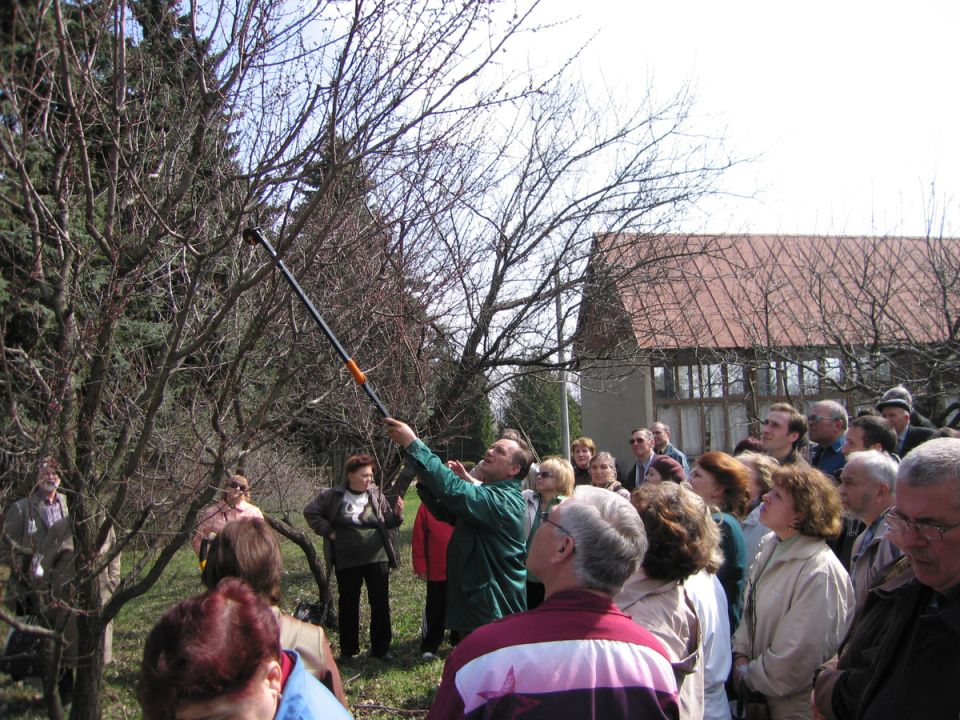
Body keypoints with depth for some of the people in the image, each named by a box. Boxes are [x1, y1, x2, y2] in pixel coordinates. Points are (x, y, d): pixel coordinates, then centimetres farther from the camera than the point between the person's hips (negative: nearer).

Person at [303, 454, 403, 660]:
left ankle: (381, 647, 20)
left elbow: (387, 522, 4)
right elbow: (310, 512, 3)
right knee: (348, 604, 11)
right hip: (347, 561, -1)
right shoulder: (333, 496, -6)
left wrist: (396, 514, -17)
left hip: (377, 558, 1)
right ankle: (348, 650, 25)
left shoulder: (376, 494, -1)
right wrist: (328, 531, -4)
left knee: (380, 603, 6)